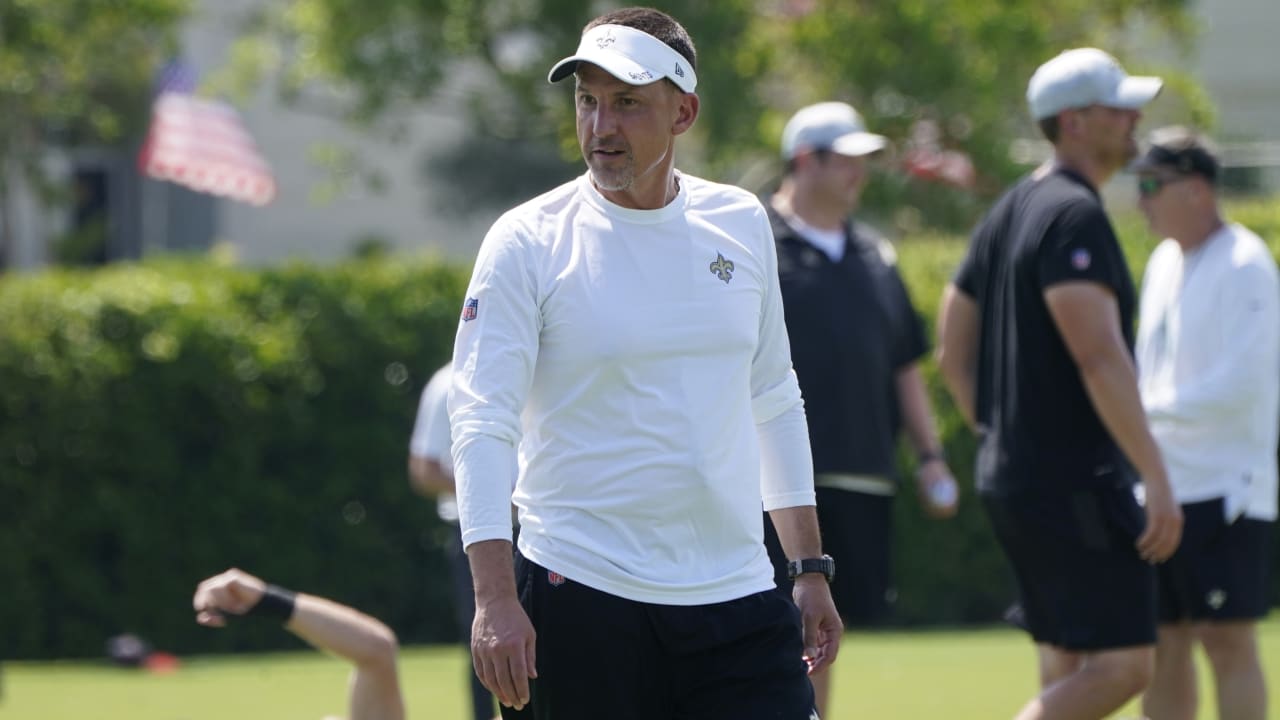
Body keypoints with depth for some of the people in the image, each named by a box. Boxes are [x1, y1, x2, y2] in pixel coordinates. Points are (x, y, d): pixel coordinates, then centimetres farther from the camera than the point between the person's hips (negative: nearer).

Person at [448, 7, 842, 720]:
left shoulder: (741, 223, 8)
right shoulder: (528, 241, -5)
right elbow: (482, 420, -10)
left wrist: (812, 569, 16)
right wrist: (495, 597, -21)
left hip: (738, 595, 3)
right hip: (581, 601, -3)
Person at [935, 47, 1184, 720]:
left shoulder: (1010, 212, 15)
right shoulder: (1074, 215, -15)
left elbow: (954, 355, 19)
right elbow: (1099, 359, -23)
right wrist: (1157, 476, -23)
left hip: (1013, 480, 10)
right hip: (1074, 484, -10)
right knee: (1122, 666, -10)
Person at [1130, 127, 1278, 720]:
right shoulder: (1164, 262, 14)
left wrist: (1145, 412, -17)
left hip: (1224, 488, -8)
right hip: (1163, 489, 8)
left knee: (1227, 640, -7)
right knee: (1164, 645, 8)